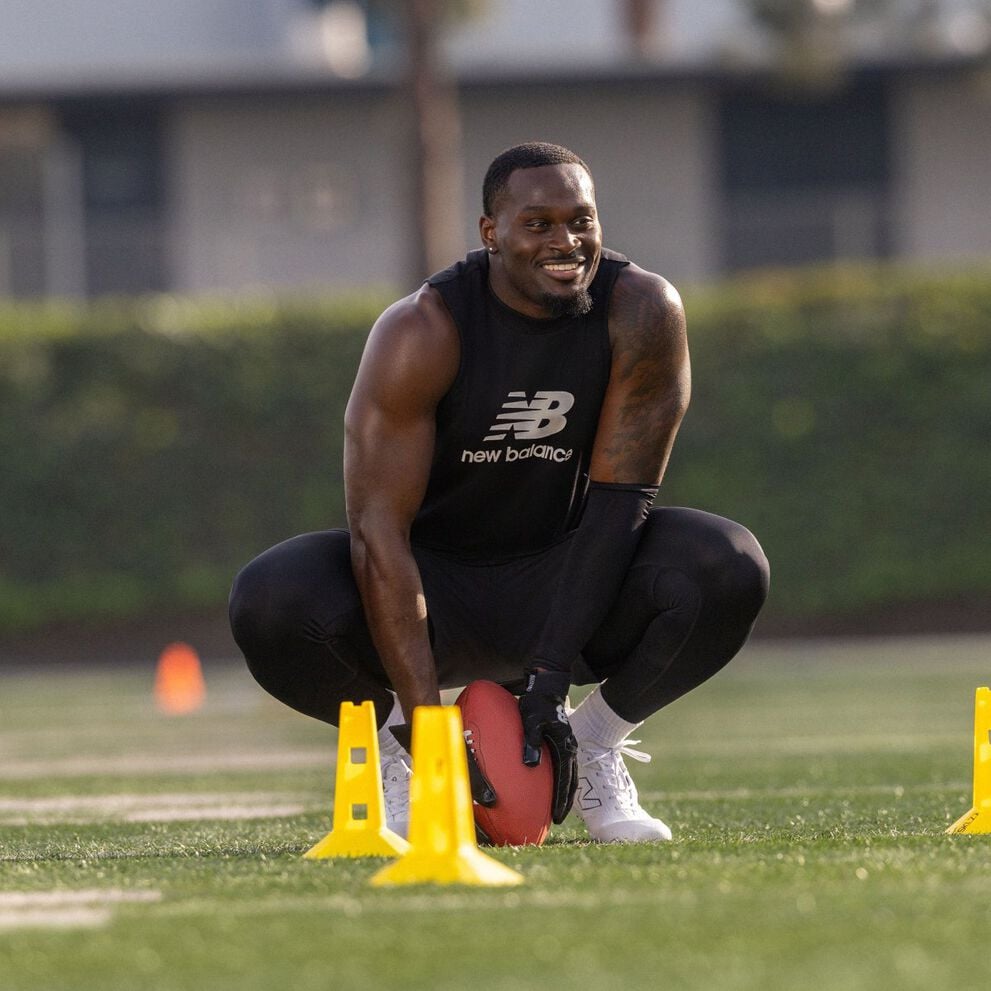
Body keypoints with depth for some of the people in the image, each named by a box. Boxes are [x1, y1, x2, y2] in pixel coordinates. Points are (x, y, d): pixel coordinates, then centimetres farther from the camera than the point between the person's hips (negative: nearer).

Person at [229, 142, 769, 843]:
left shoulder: (642, 312, -15)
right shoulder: (422, 332, -22)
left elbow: (618, 498, -16)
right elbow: (379, 529, -25)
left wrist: (550, 677, -24)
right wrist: (427, 725, -32)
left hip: (563, 586, 2)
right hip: (438, 587, -2)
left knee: (730, 568, -28)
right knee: (272, 603, -32)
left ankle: (596, 744, -2)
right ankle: (396, 742, 0)